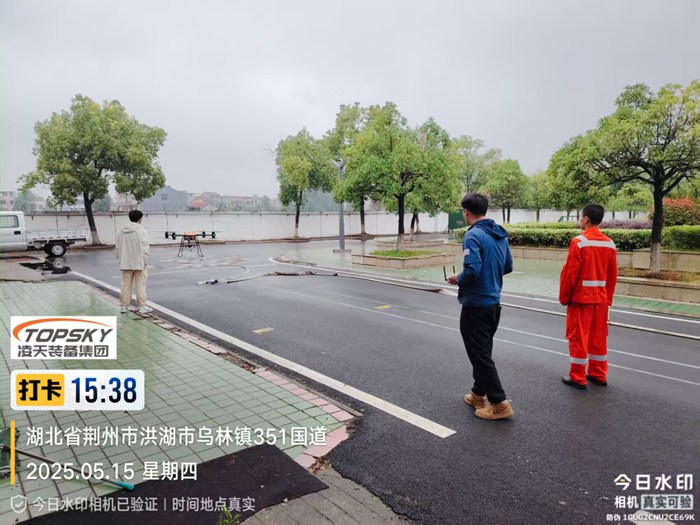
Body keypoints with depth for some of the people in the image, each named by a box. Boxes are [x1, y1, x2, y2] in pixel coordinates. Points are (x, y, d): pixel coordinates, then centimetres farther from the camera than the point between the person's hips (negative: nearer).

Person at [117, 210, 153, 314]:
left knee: (126, 284, 11)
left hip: (125, 263, 5)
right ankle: (142, 306, 2)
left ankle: (124, 306, 16)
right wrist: (145, 262, -6)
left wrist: (120, 259, 18)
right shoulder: (142, 231, -11)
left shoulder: (122, 231, 6)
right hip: (139, 263, -5)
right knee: (140, 284, 0)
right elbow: (144, 248, -13)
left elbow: (118, 247, 10)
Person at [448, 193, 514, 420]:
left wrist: (457, 279, -8)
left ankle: (499, 403, 7)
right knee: (483, 351, 20)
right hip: (494, 303, 9)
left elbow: (472, 271, -27)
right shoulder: (500, 234, 7)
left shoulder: (473, 235, -19)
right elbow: (508, 266, 14)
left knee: (480, 355, 2)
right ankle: (479, 393, 32)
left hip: (475, 305, -8)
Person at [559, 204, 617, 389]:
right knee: (598, 336, 15)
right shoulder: (610, 244, 5)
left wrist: (564, 296, -5)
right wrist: (608, 298, 19)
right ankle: (598, 374, 24)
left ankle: (577, 378, 7)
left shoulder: (579, 242, -15)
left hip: (581, 297, -6)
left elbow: (570, 272, -15)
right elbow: (612, 275, 10)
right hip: (600, 297, 6)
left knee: (578, 337, 2)